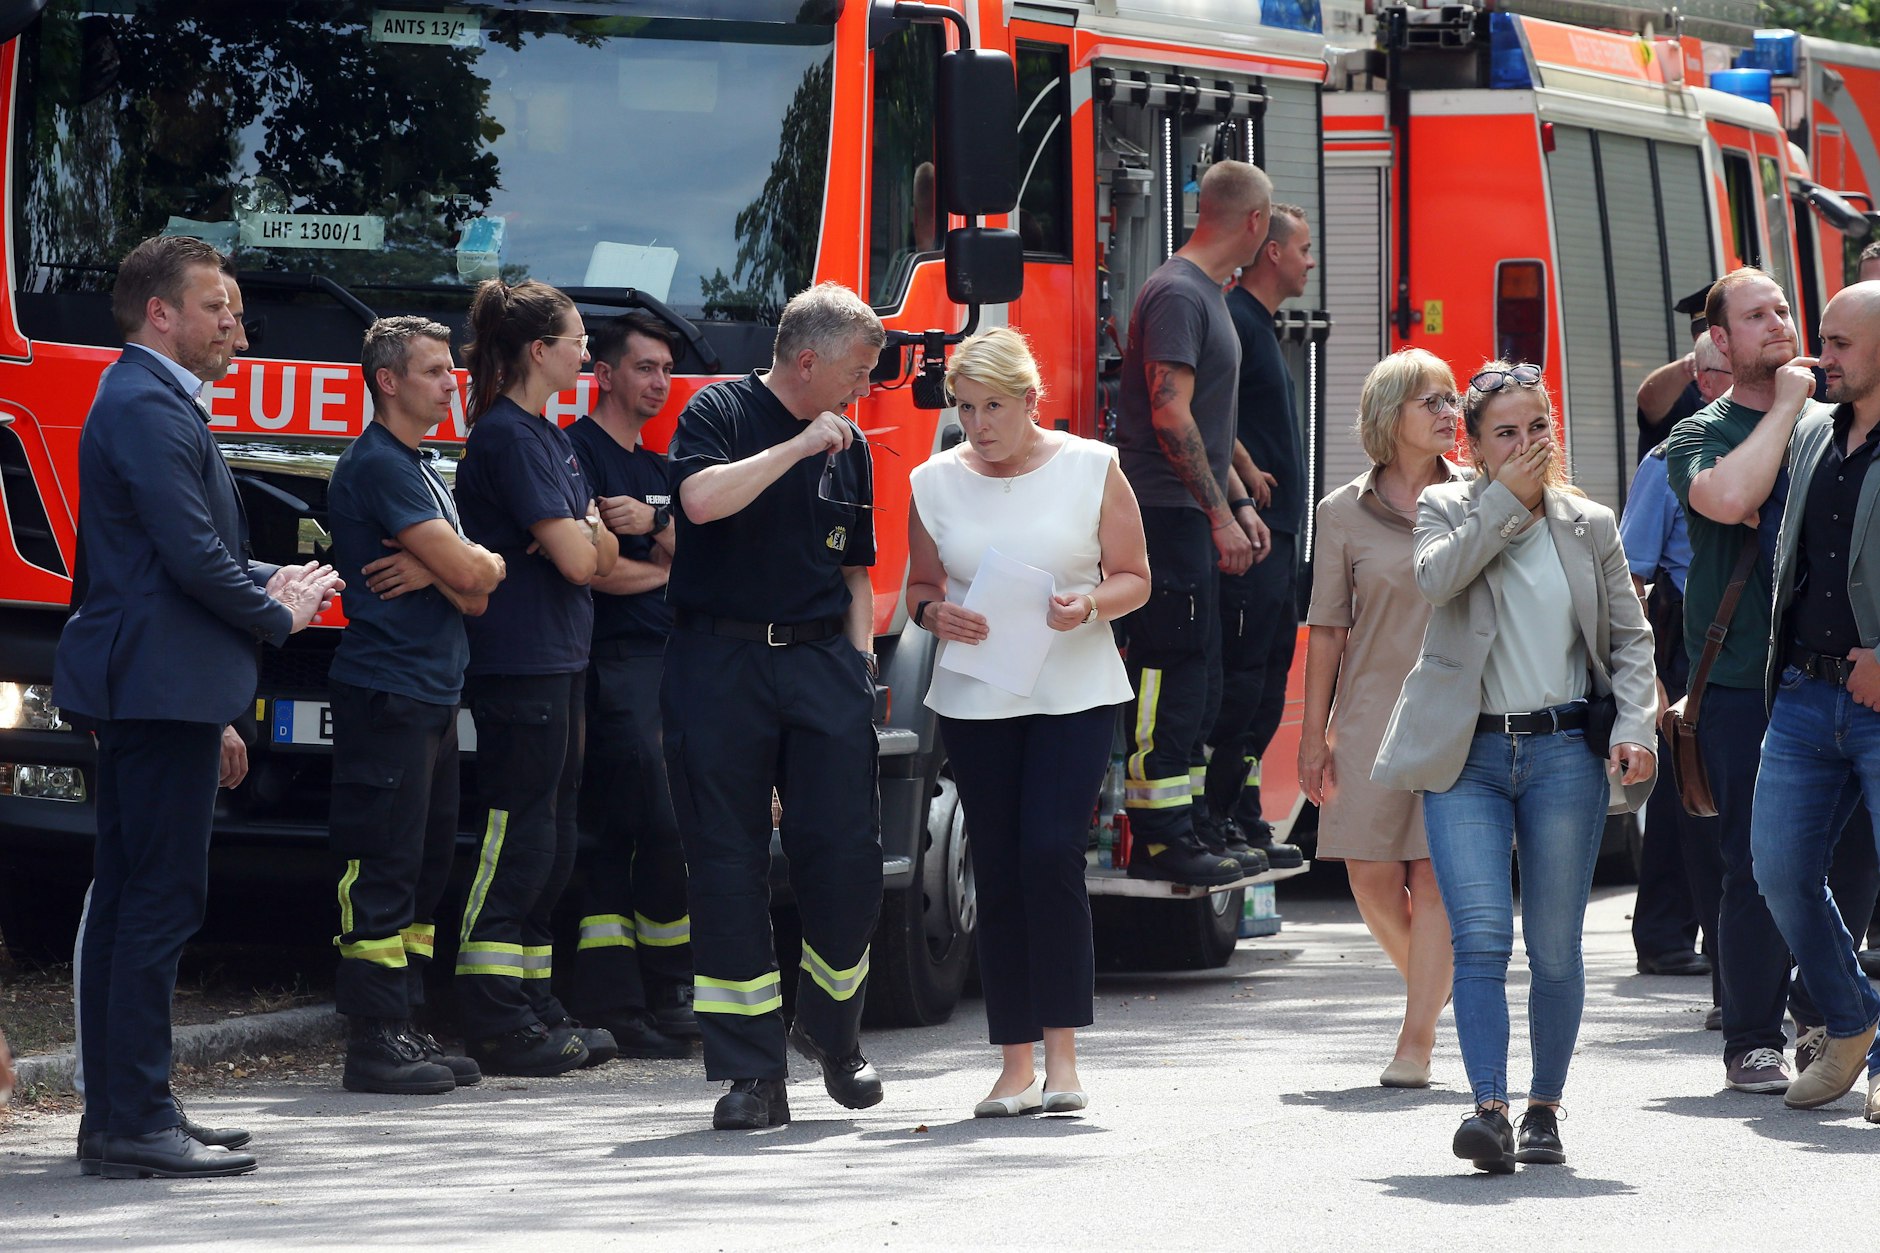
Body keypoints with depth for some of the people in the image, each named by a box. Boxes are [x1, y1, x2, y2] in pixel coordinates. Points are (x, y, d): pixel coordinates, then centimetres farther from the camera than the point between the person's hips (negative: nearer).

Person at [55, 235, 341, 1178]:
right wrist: (278, 613, -5)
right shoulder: (149, 408, -15)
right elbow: (192, 557, -21)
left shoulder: (154, 401, 19)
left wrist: (271, 582, 8)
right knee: (160, 898, -10)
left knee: (127, 899, 12)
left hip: (138, 694, 11)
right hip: (163, 690, -11)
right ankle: (134, 1125, -11)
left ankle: (118, 1114, 16)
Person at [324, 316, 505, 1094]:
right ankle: (373, 1042, -10)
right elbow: (466, 570, -17)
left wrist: (434, 571, -9)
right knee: (382, 869, -9)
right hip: (386, 689, -10)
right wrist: (482, 564, 6)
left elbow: (475, 593, 13)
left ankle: (403, 1029, 16)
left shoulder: (421, 469, 20)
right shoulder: (377, 465, -11)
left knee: (425, 869, 12)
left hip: (432, 694, 10)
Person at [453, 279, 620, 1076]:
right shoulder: (508, 436, -14)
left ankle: (532, 1006, 18)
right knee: (518, 838, -9)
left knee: (551, 840, 13)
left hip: (558, 659, 10)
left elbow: (597, 550, 16)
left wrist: (584, 538, -5)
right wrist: (587, 540, 3)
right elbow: (576, 560, -18)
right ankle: (495, 1023, -8)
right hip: (519, 660, -10)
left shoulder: (546, 436, 17)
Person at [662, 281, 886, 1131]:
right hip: (720, 661, -4)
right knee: (729, 869, -4)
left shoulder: (849, 448, 17)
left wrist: (858, 661, 11)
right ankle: (753, 1075, -1)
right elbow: (702, 499, -21)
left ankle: (831, 1030, 18)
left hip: (820, 659, 4)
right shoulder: (720, 414, -1)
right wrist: (799, 446, -14)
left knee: (847, 858, -5)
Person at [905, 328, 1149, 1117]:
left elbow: (1134, 577, 5)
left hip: (1075, 693, -2)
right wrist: (934, 615, -9)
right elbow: (919, 588, 14)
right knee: (998, 875, 1)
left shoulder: (1091, 469, 1)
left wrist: (1092, 604, -15)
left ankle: (1062, 1052, -9)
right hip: (974, 701, 2)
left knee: (1052, 854, -16)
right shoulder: (937, 483, 7)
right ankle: (1015, 1063, 7)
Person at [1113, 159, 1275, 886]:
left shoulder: (1207, 295, 19)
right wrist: (1220, 515, -19)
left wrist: (1240, 504, 21)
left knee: (1197, 681, 13)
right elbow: (1171, 416, -20)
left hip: (1195, 518, 11)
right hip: (1169, 516, -11)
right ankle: (1157, 840, -10)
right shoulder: (1177, 294, -14)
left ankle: (1184, 826, 18)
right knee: (1169, 673, -10)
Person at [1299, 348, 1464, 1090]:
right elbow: (1327, 630, 5)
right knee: (1372, 874, 0)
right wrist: (1314, 733, 2)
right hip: (1373, 712, 1)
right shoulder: (1345, 514, 4)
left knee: (1434, 874, -6)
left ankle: (1415, 1042, -3)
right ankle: (1431, 988, 28)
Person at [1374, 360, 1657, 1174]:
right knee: (1480, 936, -13)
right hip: (1467, 756, -1)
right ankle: (1489, 1109, -19)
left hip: (1564, 751, 1)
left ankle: (1545, 1108, 15)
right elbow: (1434, 577, -15)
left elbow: (1630, 636, 12)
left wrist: (1634, 726, -3)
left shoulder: (1590, 526, 11)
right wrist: (1509, 496, -11)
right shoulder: (1447, 510, 7)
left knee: (1555, 947, 3)